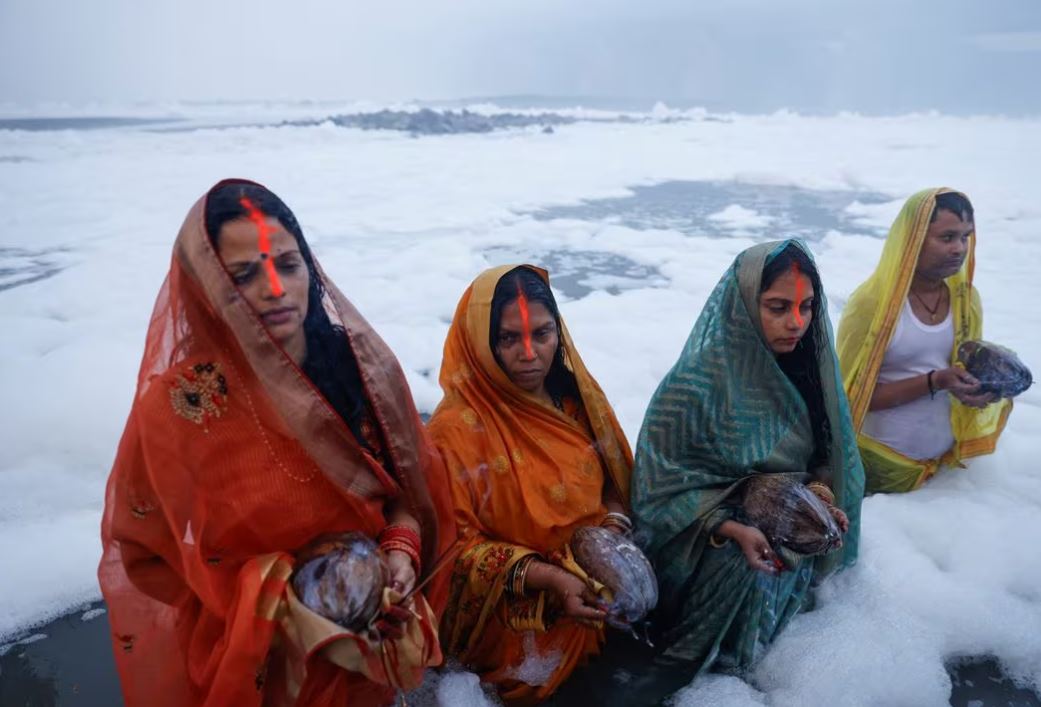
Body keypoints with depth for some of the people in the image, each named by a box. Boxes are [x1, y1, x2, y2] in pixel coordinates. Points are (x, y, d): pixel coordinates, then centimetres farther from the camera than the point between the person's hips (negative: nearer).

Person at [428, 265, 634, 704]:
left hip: (598, 590, 6)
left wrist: (614, 525, -12)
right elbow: (454, 543, -16)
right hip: (514, 613, -6)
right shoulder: (457, 428, -20)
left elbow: (617, 481, 10)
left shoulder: (577, 395, -1)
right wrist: (545, 577, -27)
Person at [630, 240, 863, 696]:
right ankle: (679, 666, -9)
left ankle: (690, 665, -5)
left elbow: (825, 457, 11)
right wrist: (730, 528, -29)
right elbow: (662, 484, -16)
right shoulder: (695, 382, -20)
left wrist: (819, 494, -11)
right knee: (740, 568, -33)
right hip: (704, 532, -5)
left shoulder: (809, 367, -3)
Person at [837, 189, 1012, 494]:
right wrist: (935, 381, -27)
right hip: (881, 462, -5)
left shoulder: (966, 298, -2)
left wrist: (986, 384, -13)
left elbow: (967, 370, 10)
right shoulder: (872, 301, -20)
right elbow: (853, 394, -19)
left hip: (945, 456, 5)